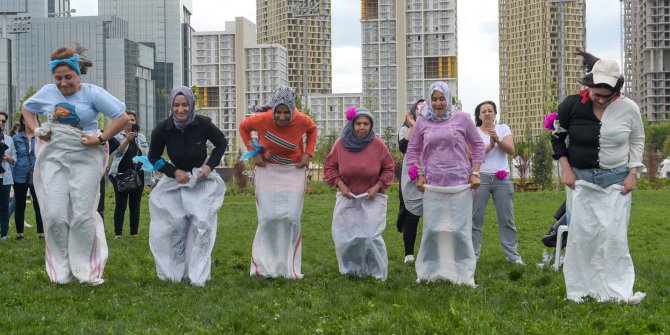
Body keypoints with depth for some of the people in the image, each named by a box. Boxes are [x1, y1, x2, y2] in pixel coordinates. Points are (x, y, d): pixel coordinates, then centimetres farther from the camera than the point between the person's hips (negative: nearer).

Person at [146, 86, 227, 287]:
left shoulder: (203, 124, -17)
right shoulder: (162, 130, -15)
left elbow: (221, 143, 2)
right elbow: (153, 158, 0)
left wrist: (210, 165, -11)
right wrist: (174, 172, -13)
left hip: (202, 179, -1)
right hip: (176, 180, 1)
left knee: (202, 223, -11)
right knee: (176, 225, -3)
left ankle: (198, 275, -5)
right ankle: (177, 272, 11)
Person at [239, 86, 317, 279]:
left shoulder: (302, 120, -17)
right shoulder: (262, 119, -21)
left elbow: (312, 129, 8)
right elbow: (243, 127, 1)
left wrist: (308, 154, -3)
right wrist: (254, 153, -6)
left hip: (293, 171, 1)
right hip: (268, 171, -1)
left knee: (292, 217, -3)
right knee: (269, 217, -3)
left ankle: (291, 267, 9)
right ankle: (264, 265, 12)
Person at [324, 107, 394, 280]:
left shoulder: (378, 144, -9)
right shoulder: (340, 144, -7)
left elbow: (388, 169, 2)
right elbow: (329, 167, 5)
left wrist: (377, 187, -10)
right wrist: (339, 184, -9)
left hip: (372, 199, -2)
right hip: (347, 198, 2)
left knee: (371, 236, -12)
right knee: (344, 236, 6)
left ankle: (377, 272, 7)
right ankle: (350, 269, 27)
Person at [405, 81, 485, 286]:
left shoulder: (462, 119, 4)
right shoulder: (422, 122, 7)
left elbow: (477, 146, 10)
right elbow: (412, 151, 14)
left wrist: (475, 173, 3)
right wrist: (419, 175, 3)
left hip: (460, 185, -1)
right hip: (432, 185, 1)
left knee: (460, 229, 0)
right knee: (432, 229, 3)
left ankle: (463, 273, 11)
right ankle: (430, 271, 16)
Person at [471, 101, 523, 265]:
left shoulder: (503, 128, 10)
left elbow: (511, 150, -4)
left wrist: (497, 139, -20)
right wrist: (490, 146, -17)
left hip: (502, 179, 1)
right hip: (481, 177, -1)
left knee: (507, 219, 2)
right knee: (475, 218, -2)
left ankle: (513, 255, 7)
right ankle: (473, 254, 4)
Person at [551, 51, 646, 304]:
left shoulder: (629, 108, -9)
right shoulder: (572, 104, -10)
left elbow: (637, 141, 6)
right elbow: (557, 137, 4)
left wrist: (632, 174, -2)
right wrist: (566, 170, -3)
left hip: (616, 180, 0)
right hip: (581, 178, 0)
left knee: (614, 234, -3)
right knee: (582, 233, 2)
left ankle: (618, 290, 3)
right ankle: (579, 289, 11)